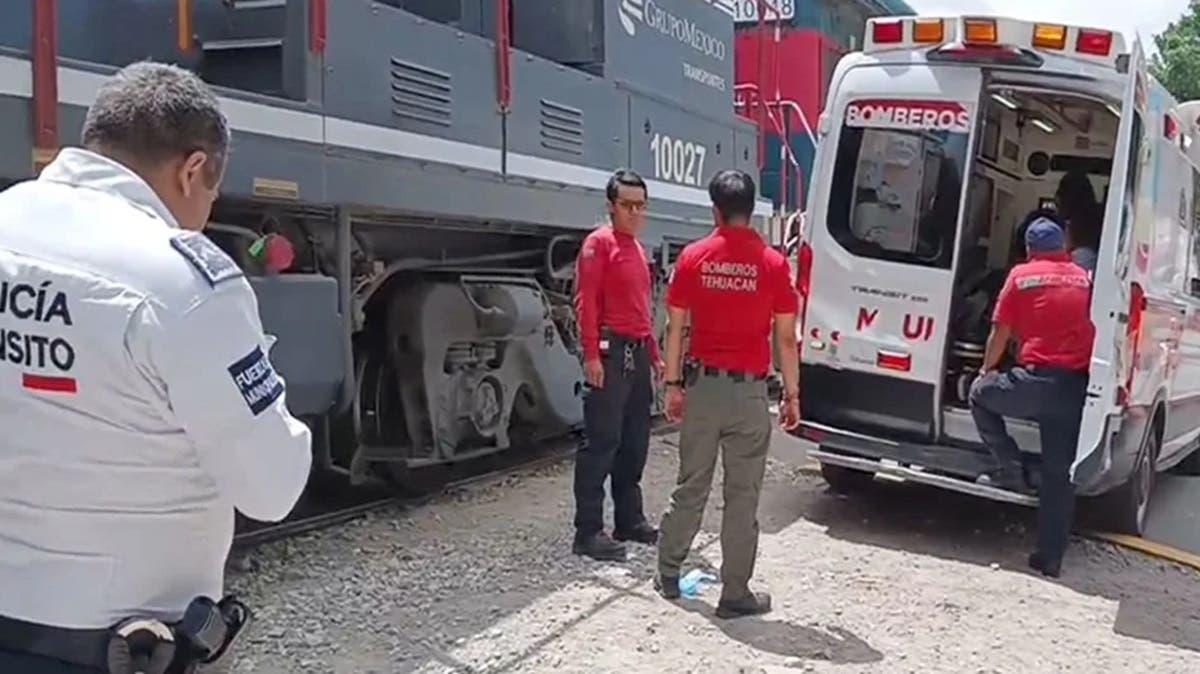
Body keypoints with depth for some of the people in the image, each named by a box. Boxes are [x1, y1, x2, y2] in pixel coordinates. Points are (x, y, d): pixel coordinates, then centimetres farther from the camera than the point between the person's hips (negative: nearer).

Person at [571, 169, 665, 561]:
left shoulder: (637, 249, 19)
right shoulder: (599, 243, -6)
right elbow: (585, 302, -14)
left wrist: (655, 356, 21)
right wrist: (592, 354, -21)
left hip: (638, 354, 9)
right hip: (610, 353, -9)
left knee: (635, 445, 13)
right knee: (601, 444, -8)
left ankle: (630, 521, 23)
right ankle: (588, 532, -5)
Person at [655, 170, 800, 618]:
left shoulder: (693, 257, -1)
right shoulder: (772, 263, -6)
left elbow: (675, 327, 2)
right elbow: (785, 337, -4)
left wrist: (673, 384, 10)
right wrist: (792, 393, 5)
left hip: (702, 385, 2)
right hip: (748, 391, -2)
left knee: (690, 486, 16)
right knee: (742, 497, 4)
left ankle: (668, 574, 27)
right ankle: (735, 594, 10)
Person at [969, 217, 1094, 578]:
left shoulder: (1022, 275, 4)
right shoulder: (1084, 279, 13)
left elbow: (1001, 332, 6)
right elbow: (1091, 329, 18)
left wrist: (985, 370, 22)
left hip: (1036, 381, -4)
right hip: (1075, 387, 4)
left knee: (981, 395, 25)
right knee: (1059, 475, 9)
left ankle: (1012, 470, 15)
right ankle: (1050, 557, 12)